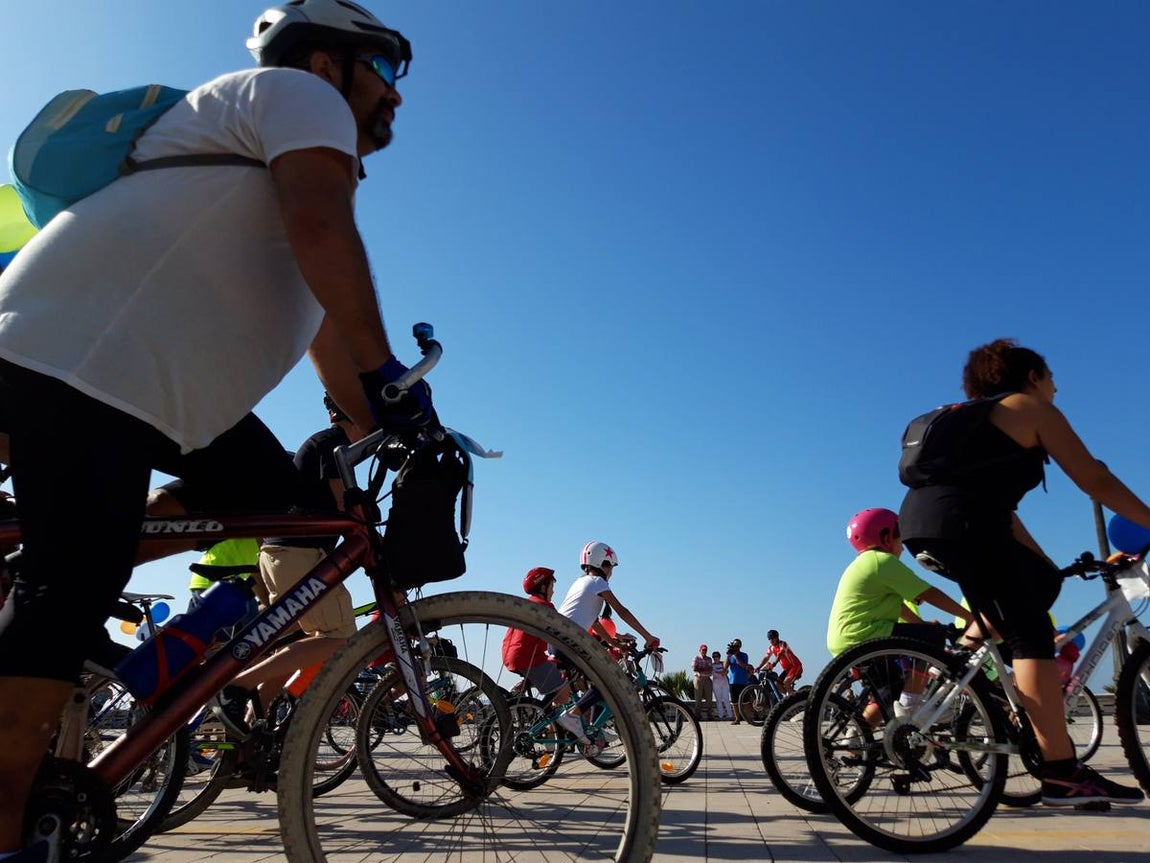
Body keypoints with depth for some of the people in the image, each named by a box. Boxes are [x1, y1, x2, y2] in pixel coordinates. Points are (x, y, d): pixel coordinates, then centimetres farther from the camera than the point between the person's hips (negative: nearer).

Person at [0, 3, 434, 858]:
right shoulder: (298, 92, 0)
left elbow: (328, 327, 20)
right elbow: (322, 226, -21)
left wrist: (391, 432, 12)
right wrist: (389, 376, -22)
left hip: (153, 383, 10)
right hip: (77, 353, -10)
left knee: (269, 490, 6)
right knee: (76, 579, -15)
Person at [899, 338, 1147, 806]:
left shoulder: (977, 419, 33)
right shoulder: (1035, 410, 11)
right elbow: (1096, 482, 6)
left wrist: (1044, 561, 33)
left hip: (919, 526, 8)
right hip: (963, 525, -8)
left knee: (1043, 580, 23)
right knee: (1032, 636, -5)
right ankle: (1061, 772, -10)